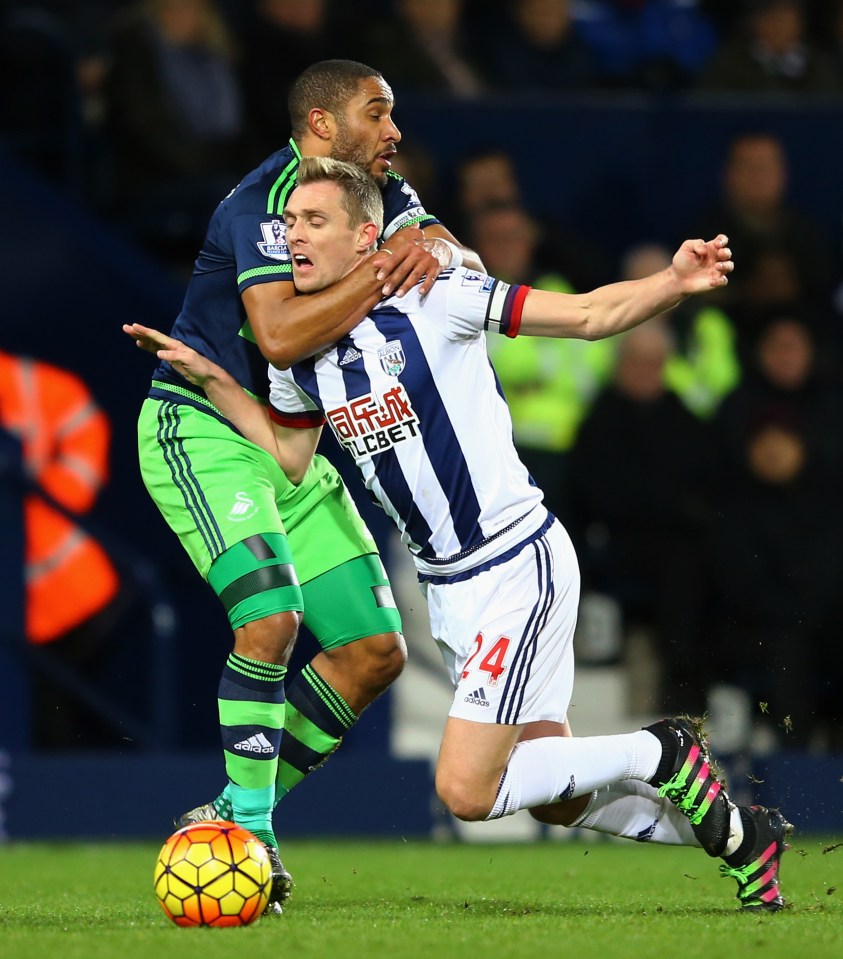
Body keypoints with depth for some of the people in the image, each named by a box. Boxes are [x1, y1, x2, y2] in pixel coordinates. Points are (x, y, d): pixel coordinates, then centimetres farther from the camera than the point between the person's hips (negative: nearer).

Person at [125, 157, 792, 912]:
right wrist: (210, 380, 8)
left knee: (466, 789, -16)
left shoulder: (433, 296, -16)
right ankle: (736, 834, 33)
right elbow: (288, 457, 18)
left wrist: (674, 283, -30)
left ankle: (661, 755, 3)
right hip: (447, 588, 7)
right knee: (558, 801, 12)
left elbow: (589, 314, -13)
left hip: (518, 565, -7)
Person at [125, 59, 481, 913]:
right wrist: (384, 266, -33)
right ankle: (247, 827, -16)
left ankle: (236, 814, 11)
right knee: (270, 618, -27)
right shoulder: (267, 202, -19)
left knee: (376, 650, 3)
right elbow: (281, 335, -33)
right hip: (202, 432, -9)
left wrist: (436, 250, -28)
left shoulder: (380, 193, 7)